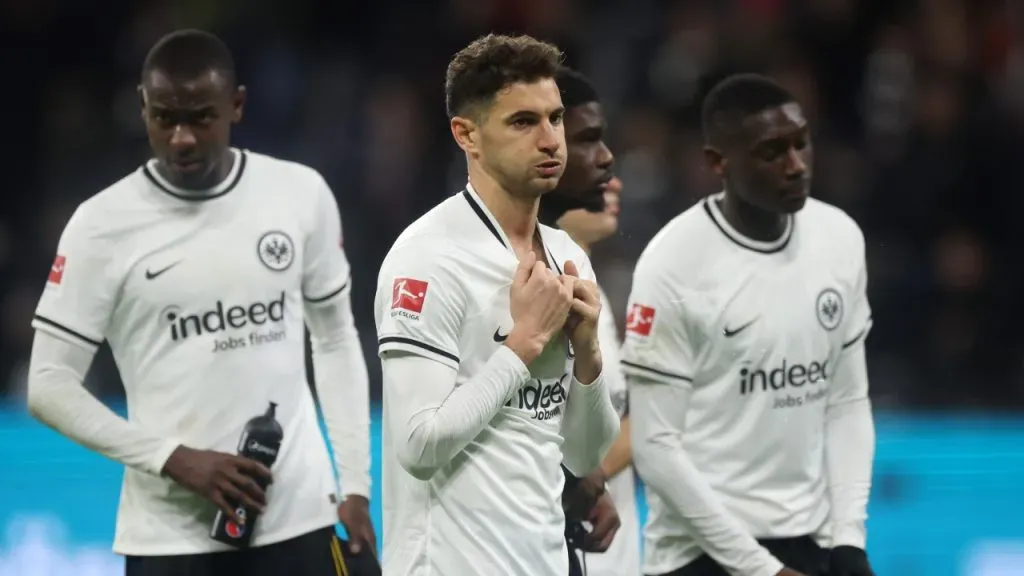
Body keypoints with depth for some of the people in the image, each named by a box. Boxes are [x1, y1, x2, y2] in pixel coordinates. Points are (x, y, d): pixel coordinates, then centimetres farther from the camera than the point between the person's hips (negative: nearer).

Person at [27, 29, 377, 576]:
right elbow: (50, 384, -3)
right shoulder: (103, 224, -5)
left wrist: (354, 484, 8)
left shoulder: (301, 195, 3)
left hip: (298, 519, 2)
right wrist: (175, 458, -12)